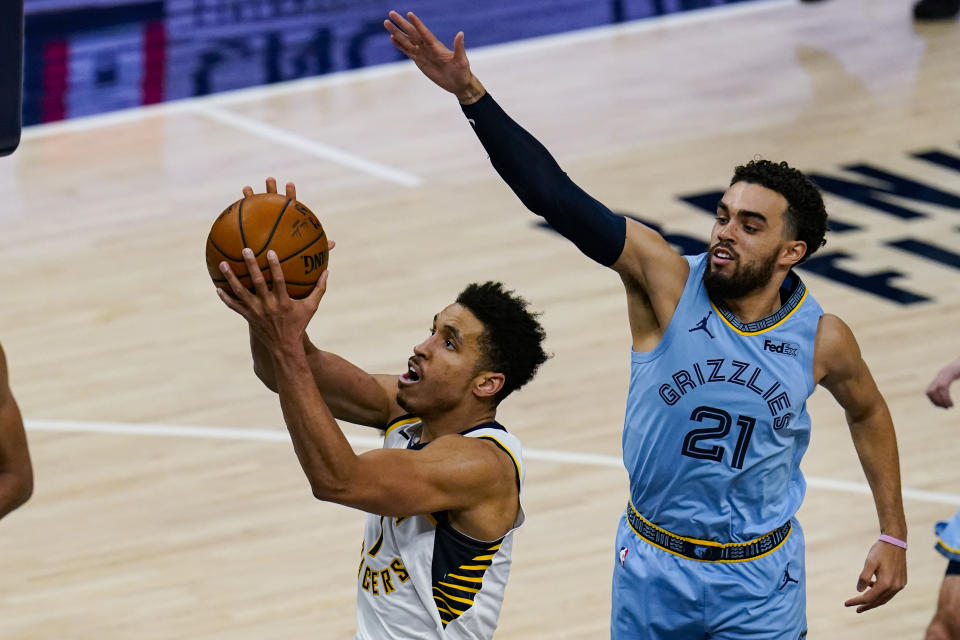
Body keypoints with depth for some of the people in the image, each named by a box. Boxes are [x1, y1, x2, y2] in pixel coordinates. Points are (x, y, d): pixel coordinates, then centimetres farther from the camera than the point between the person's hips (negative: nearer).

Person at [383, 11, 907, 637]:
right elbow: (559, 197, -25)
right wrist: (471, 94, -34)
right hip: (653, 567, 0)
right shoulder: (667, 281, -16)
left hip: (760, 585, 0)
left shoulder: (823, 339, -11)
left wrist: (894, 536, 11)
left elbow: (868, 411, 12)